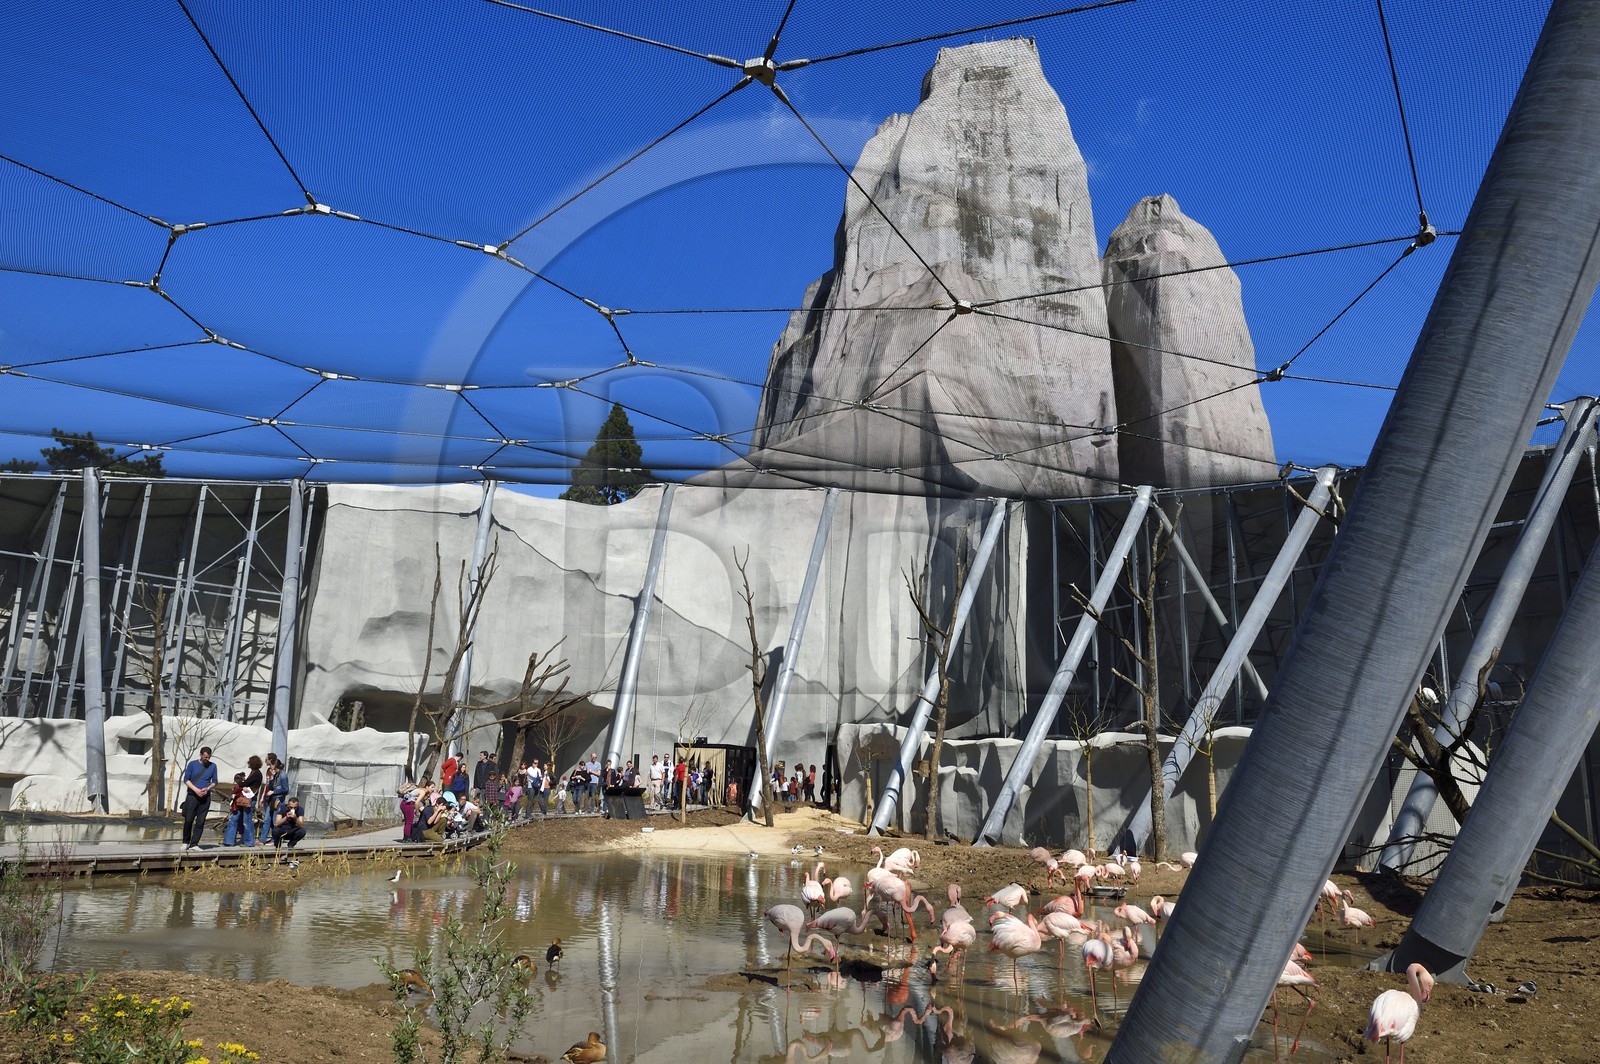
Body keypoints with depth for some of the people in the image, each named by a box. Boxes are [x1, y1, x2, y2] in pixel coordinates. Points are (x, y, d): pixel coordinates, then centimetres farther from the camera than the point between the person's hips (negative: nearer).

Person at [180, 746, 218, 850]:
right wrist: (196, 790, -13)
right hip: (192, 796, -2)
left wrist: (207, 788, -8)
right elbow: (186, 779, -1)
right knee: (188, 820, -4)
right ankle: (186, 842, 13)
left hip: (205, 797, 2)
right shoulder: (192, 764, 2)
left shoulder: (213, 766, 8)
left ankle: (194, 844, 3)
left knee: (200, 822, -1)